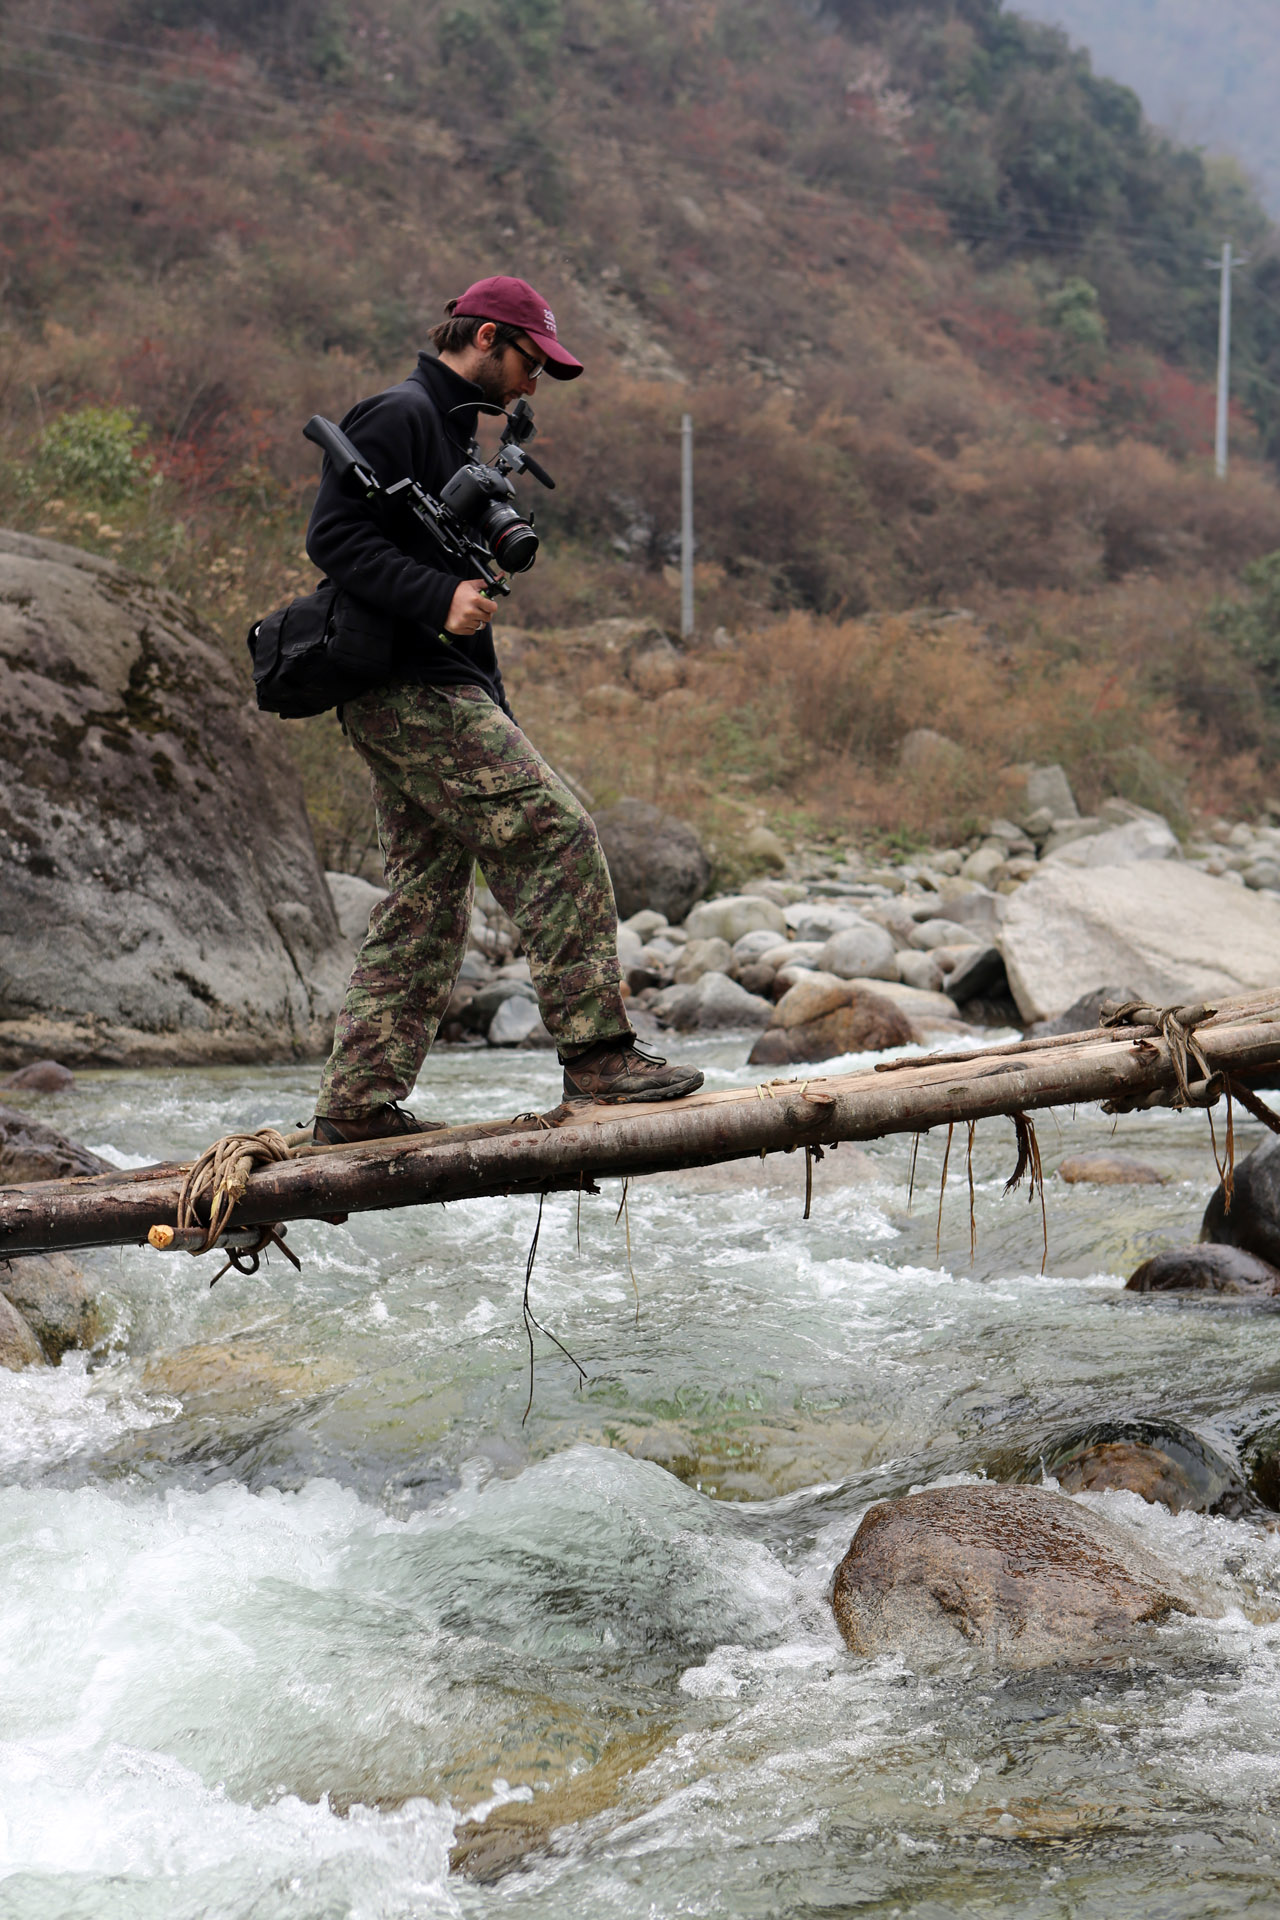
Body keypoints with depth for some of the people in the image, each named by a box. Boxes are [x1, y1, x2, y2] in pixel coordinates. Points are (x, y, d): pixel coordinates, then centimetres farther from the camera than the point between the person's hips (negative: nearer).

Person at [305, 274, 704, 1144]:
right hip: (414, 692, -11)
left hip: (440, 695, 11)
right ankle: (596, 1049, -10)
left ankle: (360, 1100, 9)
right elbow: (334, 536, -18)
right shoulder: (398, 417, -7)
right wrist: (440, 597, -27)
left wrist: (498, 716, 22)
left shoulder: (452, 431, 24)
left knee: (429, 894, 8)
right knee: (557, 835, -12)